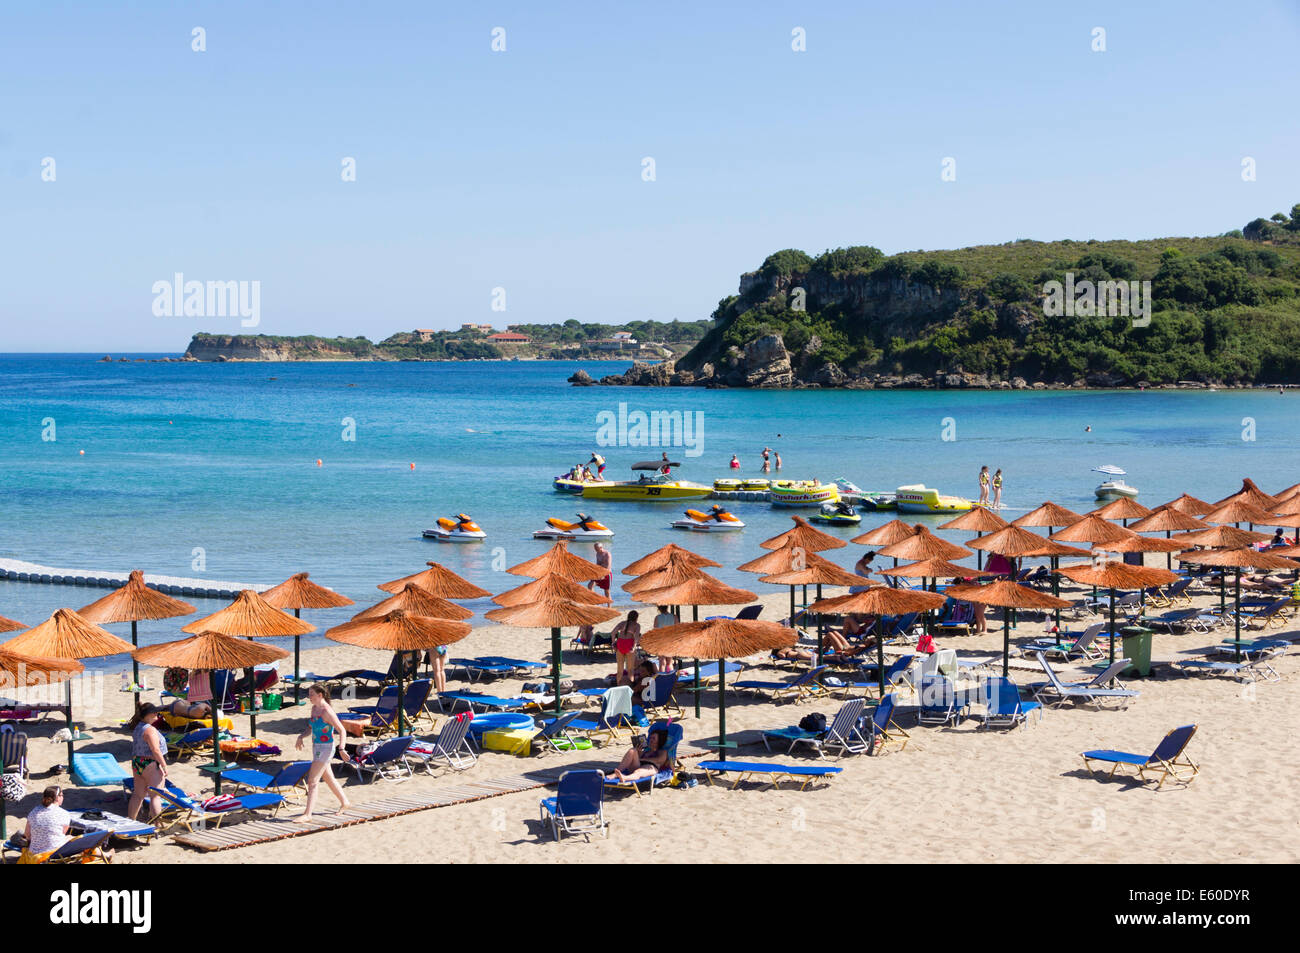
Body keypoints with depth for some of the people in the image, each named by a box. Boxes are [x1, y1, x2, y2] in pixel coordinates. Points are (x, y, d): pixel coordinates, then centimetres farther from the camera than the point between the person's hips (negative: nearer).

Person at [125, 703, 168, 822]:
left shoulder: (137, 728, 9)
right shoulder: (150, 730, -18)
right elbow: (156, 750, -21)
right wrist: (164, 766, -15)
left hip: (136, 763, 9)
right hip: (150, 764, -9)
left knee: (137, 795, 17)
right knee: (155, 796, -4)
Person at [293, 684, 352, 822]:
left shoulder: (327, 712, -20)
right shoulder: (314, 708, 5)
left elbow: (342, 731, -19)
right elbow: (311, 728, 21)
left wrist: (341, 748, -31)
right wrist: (301, 736, 3)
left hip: (325, 748, -9)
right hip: (317, 748, 9)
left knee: (312, 781, -10)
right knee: (329, 779, 21)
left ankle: (307, 814, -7)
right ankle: (345, 802, 37)